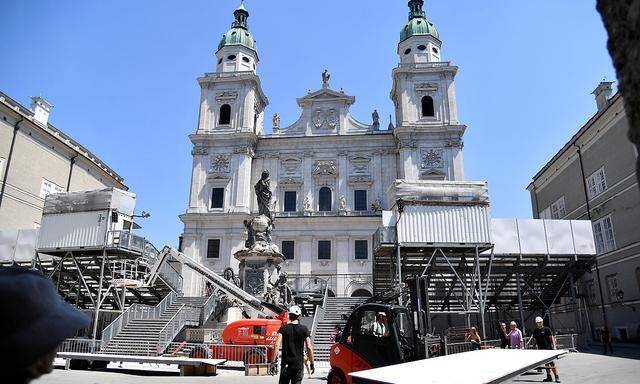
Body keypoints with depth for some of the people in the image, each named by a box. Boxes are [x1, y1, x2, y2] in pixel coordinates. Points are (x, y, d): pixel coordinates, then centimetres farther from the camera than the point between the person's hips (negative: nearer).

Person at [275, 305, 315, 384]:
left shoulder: (283, 328, -1)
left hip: (286, 363, 0)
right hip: (299, 363, 0)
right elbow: (309, 348, -3)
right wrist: (312, 363, 5)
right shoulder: (304, 329, -2)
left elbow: (277, 345, -10)